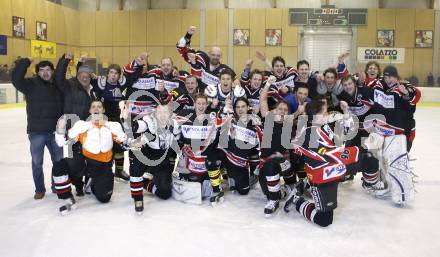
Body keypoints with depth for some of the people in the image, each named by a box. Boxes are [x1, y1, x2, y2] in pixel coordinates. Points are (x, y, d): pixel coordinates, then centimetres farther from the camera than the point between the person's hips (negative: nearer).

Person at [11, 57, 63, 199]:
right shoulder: (31, 84, -3)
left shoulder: (58, 86, 6)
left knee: (59, 161, 13)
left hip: (55, 131, 3)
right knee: (37, 162, 6)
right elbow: (16, 78, -21)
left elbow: (64, 107, 10)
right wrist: (25, 62, -23)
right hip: (36, 131, -3)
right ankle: (39, 189, 22)